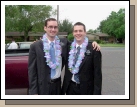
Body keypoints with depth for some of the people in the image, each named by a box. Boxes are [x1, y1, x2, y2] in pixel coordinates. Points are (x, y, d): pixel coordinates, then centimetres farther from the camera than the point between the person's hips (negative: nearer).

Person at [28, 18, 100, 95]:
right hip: (42, 86, -3)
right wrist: (33, 91, -10)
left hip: (57, 84, 3)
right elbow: (32, 70, -7)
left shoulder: (63, 42, 0)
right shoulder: (35, 46, -8)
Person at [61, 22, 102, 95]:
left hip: (86, 89, -3)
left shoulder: (93, 49, -11)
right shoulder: (69, 47, 2)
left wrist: (97, 92, -12)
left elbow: (97, 73, -10)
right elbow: (67, 70, 8)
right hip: (70, 87, 4)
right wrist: (63, 88, 8)